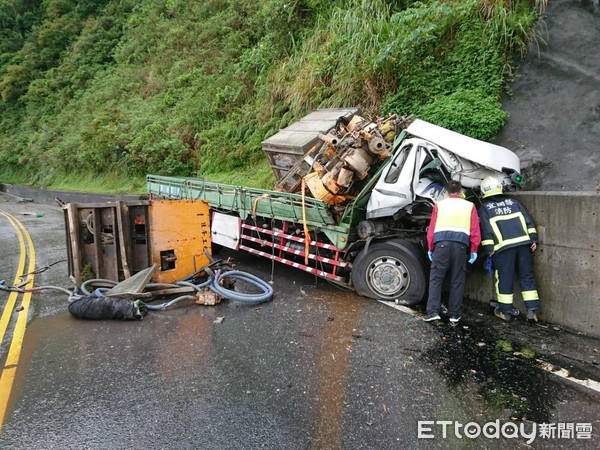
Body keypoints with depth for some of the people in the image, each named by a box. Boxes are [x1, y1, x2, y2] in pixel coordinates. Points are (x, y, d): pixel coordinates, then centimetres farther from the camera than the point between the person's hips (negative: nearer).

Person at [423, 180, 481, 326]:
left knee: (436, 278, 4)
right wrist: (474, 250, 12)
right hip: (460, 244, 1)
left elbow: (431, 229, 9)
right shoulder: (469, 206, 16)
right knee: (457, 281, 8)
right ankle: (454, 315, 11)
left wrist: (430, 248, 14)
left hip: (442, 243, -1)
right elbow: (475, 231, 9)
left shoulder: (439, 205, 15)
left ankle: (433, 312, -3)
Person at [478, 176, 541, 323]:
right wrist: (533, 239, 10)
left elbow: (485, 229, -3)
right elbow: (528, 221, 12)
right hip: (523, 242, 4)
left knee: (504, 278, 4)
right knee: (527, 276, 10)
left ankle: (506, 310, 12)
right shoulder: (513, 202, 19)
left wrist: (489, 249, -2)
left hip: (503, 246, -4)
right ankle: (532, 309, 10)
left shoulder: (484, 208, 7)